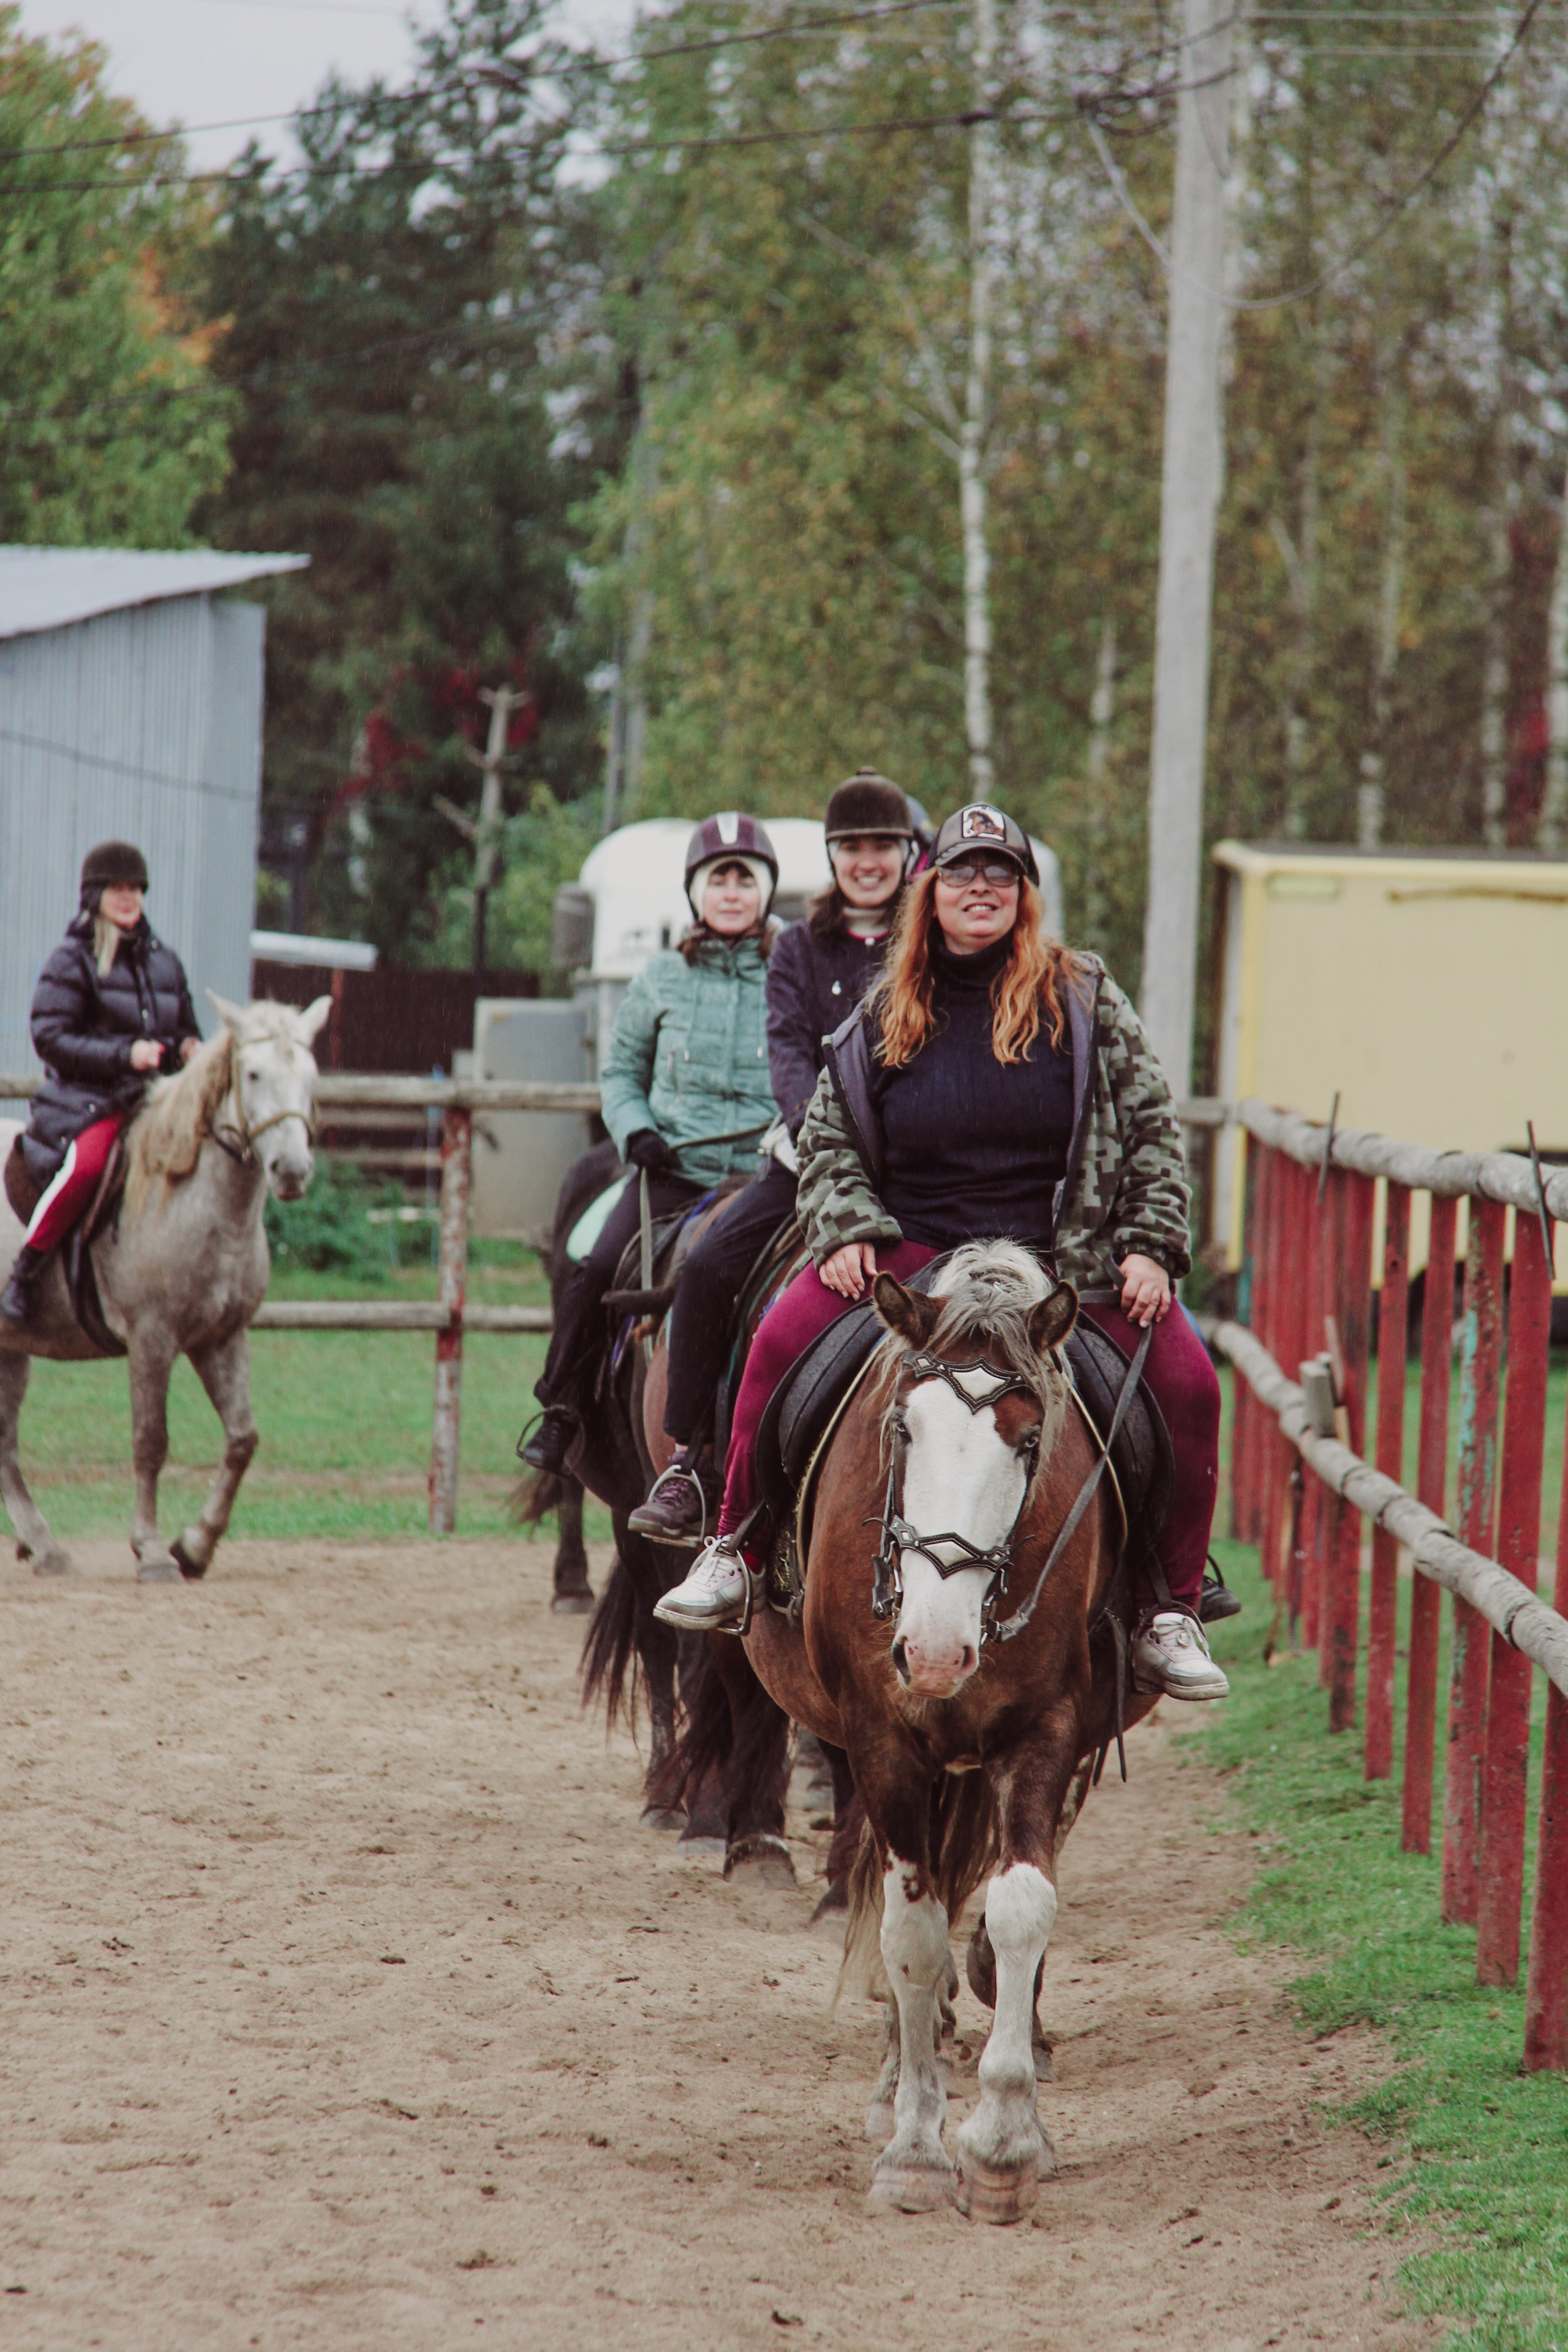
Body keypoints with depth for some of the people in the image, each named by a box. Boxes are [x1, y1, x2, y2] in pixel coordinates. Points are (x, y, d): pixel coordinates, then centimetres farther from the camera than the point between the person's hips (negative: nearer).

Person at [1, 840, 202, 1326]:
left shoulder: (165, 962, 17)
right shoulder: (72, 962, 0)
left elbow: (186, 1029, 28)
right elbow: (50, 1037, -8)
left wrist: (190, 1048, 2)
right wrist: (124, 1055, -18)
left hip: (156, 1097, 6)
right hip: (86, 1100, -6)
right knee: (86, 1163, -36)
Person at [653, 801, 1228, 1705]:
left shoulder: (1085, 1000, 5)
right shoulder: (884, 1019, 9)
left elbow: (1154, 1130, 5)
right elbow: (828, 1140, 14)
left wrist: (1149, 1249, -6)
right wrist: (845, 1232, -4)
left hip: (1064, 1254, -1)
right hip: (911, 1248, 1)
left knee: (1186, 1382, -21)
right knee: (782, 1341, -22)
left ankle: (1171, 1608, -8)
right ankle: (735, 1551, -6)